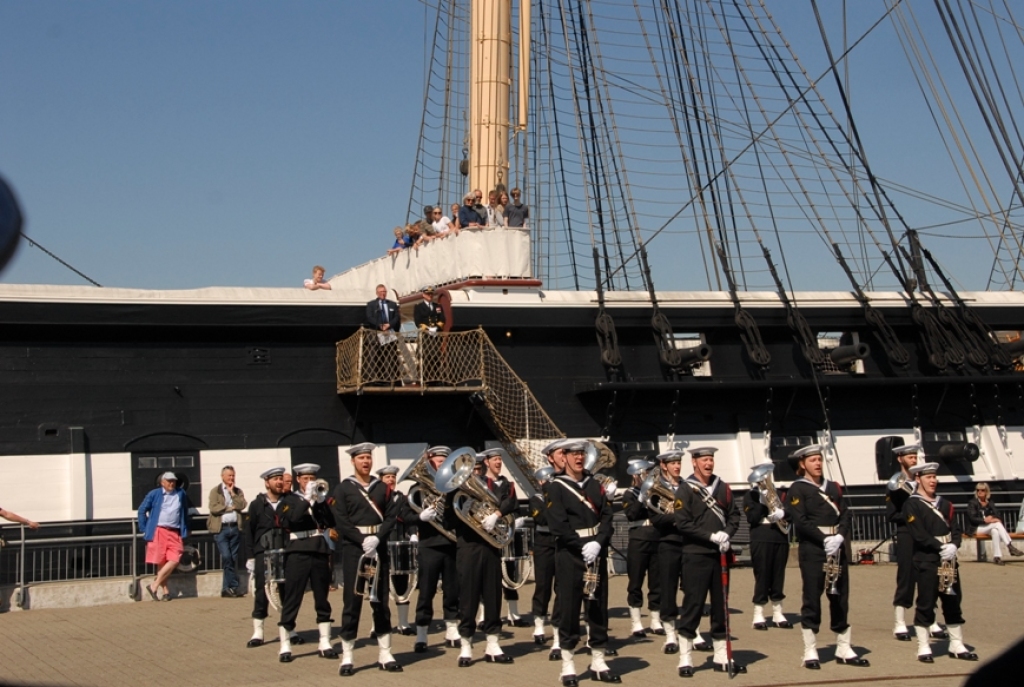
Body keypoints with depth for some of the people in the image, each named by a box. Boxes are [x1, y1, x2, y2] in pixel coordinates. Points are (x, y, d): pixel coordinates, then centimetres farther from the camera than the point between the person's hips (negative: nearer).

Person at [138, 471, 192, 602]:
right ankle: (165, 591, 6)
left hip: (175, 533, 3)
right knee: (160, 562, -2)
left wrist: (185, 531, 16)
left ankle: (154, 585, -2)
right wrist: (145, 529, 2)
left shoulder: (181, 494, 9)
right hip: (158, 532, -3)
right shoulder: (154, 494, 2)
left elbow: (185, 513, 18)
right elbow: (142, 510, 7)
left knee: (174, 560, -11)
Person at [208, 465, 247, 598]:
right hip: (221, 528, -4)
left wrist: (232, 493, -4)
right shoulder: (215, 491, 4)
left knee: (232, 558, 4)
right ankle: (233, 586, -5)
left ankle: (227, 588, 9)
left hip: (235, 527, 4)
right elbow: (214, 508, -9)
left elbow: (242, 505, -1)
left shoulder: (238, 491, 15)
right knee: (226, 557, -12)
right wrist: (231, 507, -4)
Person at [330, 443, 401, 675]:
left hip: (378, 548, 3)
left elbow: (391, 517, 3)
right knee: (352, 601, -3)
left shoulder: (382, 488, 11)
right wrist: (362, 540, -16)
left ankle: (385, 655, 11)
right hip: (353, 548, -3)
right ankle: (347, 657, 1)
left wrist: (377, 538, -12)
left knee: (381, 601, 6)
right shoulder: (343, 489, 2)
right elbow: (341, 522, -6)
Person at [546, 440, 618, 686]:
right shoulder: (556, 487, -2)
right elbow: (558, 524, -12)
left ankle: (598, 663, 16)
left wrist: (597, 544, -12)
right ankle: (568, 667, 5)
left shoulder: (595, 485, 13)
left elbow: (606, 516, 4)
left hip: (596, 553, 5)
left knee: (598, 607, 8)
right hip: (570, 555, -5)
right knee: (569, 609, -2)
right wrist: (582, 546, -17)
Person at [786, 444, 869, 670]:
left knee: (841, 598, 8)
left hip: (837, 547, 6)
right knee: (812, 600, -3)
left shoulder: (833, 487, 15)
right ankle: (810, 652, 3)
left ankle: (844, 649, 15)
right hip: (812, 549, -5)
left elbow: (845, 515, 6)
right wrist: (824, 540, -19)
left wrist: (839, 537, -12)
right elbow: (800, 521, -12)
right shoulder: (797, 489, -2)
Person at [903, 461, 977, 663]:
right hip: (926, 560, -6)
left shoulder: (944, 504, 15)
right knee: (926, 603, -3)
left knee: (953, 601, 9)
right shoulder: (911, 505, -5)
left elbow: (955, 529, 8)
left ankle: (957, 645, 18)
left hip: (948, 559, 6)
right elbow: (919, 534, -14)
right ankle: (924, 648, 5)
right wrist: (941, 547, -20)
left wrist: (953, 546, -12)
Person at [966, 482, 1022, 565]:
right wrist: (985, 520, -23)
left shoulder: (990, 503, 18)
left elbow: (996, 516, 7)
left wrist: (993, 518, -18)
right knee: (997, 524, -31)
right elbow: (972, 518, -9)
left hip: (989, 527, 4)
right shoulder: (972, 503, 4)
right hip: (976, 528, -4)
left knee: (995, 531, -35)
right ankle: (1010, 547, -40)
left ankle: (997, 556, -47)